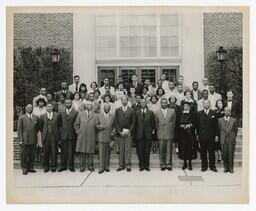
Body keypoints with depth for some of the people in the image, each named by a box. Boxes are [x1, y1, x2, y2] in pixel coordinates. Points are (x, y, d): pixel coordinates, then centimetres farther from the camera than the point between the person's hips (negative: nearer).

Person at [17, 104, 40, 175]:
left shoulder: (36, 118, 8)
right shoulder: (21, 118, 0)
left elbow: (38, 128, 20)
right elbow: (19, 129, -3)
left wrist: (34, 134, 11)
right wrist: (20, 140, -8)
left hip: (33, 139, 3)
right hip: (24, 139, -3)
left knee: (32, 155, 6)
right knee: (24, 154, 2)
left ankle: (30, 167, 18)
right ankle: (24, 169, 13)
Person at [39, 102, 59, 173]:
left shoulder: (56, 115, 4)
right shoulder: (42, 116, 6)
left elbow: (58, 125, 11)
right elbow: (40, 126, 15)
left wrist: (56, 132, 9)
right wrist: (43, 132, 11)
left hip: (54, 136, -1)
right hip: (45, 136, 1)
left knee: (54, 152, 1)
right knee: (46, 152, 3)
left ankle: (53, 167, 11)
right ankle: (46, 167, 14)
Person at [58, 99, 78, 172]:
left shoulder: (75, 113, 3)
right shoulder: (61, 113, 12)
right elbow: (59, 124, 13)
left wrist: (76, 132, -4)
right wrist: (60, 132, 5)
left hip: (72, 135, -2)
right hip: (63, 135, 2)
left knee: (71, 151, 1)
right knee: (63, 151, 5)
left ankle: (71, 166, 9)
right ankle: (63, 166, 14)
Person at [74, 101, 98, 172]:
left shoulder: (94, 115, 9)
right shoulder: (80, 114, 9)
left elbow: (96, 125, 9)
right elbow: (76, 124, 11)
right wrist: (78, 131, 3)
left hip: (91, 136, 0)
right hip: (82, 136, 0)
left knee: (90, 152, 4)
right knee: (82, 152, 1)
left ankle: (90, 166, 15)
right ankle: (82, 166, 10)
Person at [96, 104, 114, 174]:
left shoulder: (112, 116, 8)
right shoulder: (99, 115, 6)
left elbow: (114, 126, 12)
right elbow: (96, 125, 7)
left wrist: (113, 132, -3)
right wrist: (100, 126, -12)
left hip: (109, 136, 1)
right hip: (101, 136, -1)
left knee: (107, 152, 5)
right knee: (101, 152, -4)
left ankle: (106, 167, 15)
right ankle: (101, 168, -1)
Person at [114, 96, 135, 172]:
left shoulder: (131, 110, 5)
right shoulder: (117, 110, 8)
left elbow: (133, 122, 3)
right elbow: (116, 122, 4)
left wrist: (129, 131, -9)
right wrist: (119, 131, -7)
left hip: (128, 133, -1)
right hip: (120, 133, 1)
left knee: (128, 149, -3)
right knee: (121, 150, 4)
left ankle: (128, 165, 1)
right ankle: (121, 165, 9)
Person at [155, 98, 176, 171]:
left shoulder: (172, 111, 6)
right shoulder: (157, 112, 6)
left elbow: (174, 122, 10)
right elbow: (156, 124, 10)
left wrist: (171, 130, 9)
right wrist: (158, 131, 6)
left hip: (169, 134, 0)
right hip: (161, 134, 0)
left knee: (169, 150, 1)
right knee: (162, 150, 2)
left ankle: (169, 164, 8)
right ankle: (162, 165, 10)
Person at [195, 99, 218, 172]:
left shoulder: (213, 113, 5)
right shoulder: (199, 114, 7)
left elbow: (216, 125, 4)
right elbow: (197, 125, 7)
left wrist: (216, 135, -1)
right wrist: (197, 134, 2)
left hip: (211, 136, -1)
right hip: (202, 136, 1)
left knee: (211, 151, 4)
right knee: (203, 152, 5)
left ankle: (212, 166, 13)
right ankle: (204, 166, 14)